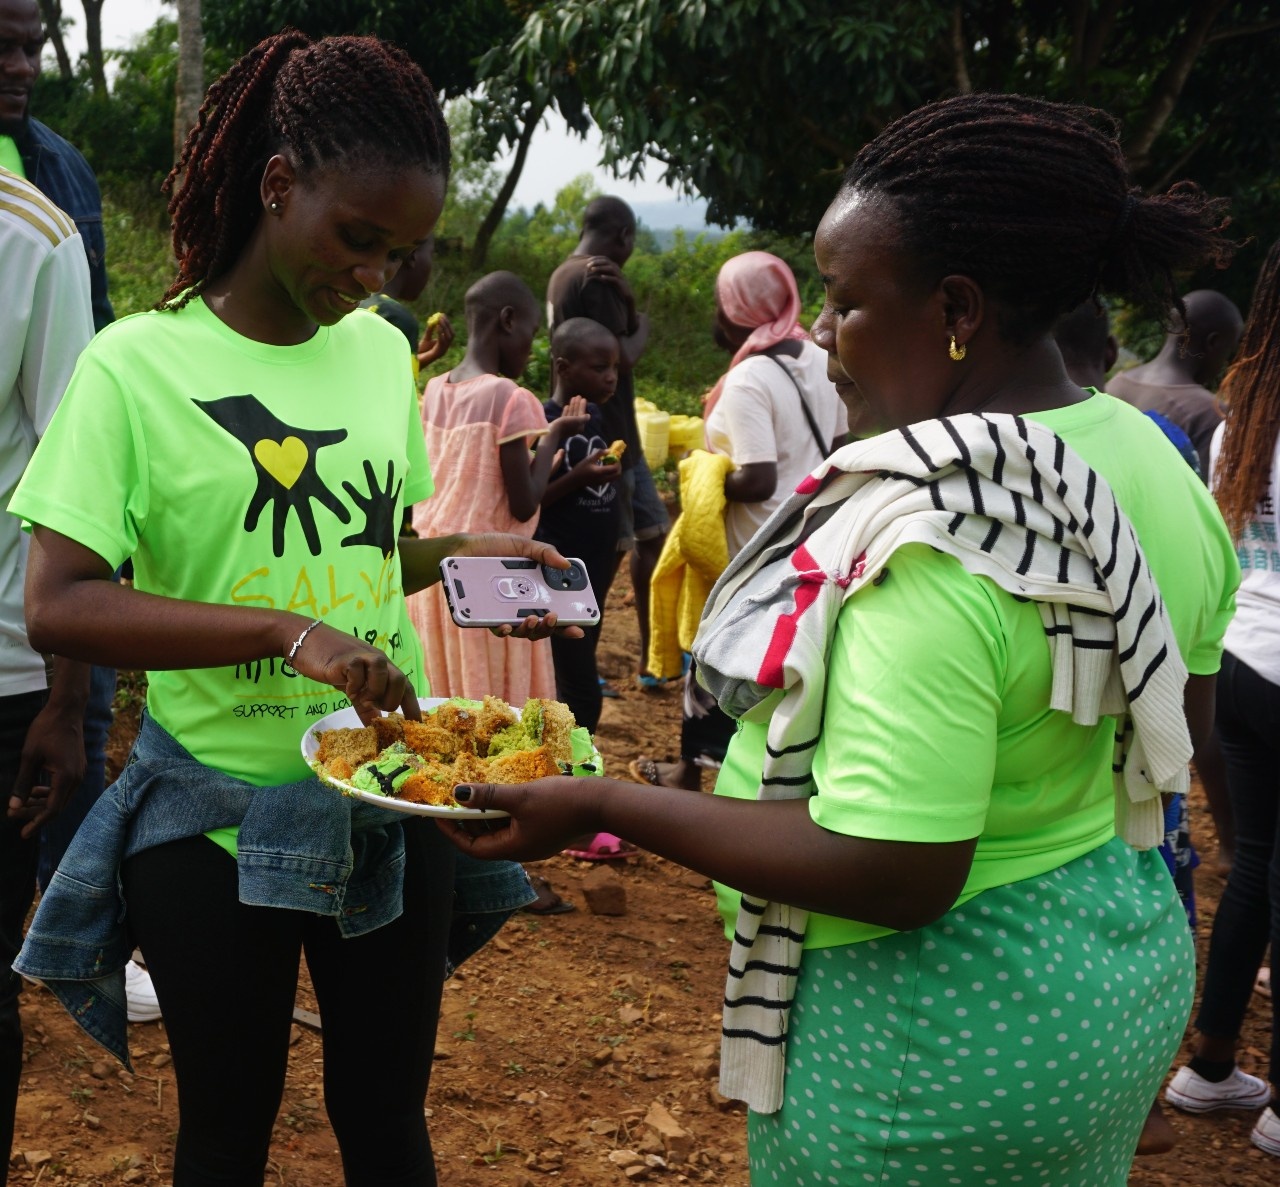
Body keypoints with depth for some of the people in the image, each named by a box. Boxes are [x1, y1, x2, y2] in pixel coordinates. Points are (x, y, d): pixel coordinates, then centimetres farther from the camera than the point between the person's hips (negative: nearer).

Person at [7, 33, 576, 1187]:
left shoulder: (383, 352, 4)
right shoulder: (141, 363, -12)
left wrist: (463, 552, -4)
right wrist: (288, 632, -30)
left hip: (387, 799, 4)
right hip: (218, 816, -4)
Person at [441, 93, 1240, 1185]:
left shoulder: (927, 545, -31)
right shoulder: (1151, 462, -3)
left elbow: (892, 876, -31)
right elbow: (1180, 719, 9)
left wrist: (599, 806, -25)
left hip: (943, 1032, -8)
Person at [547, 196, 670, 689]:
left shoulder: (570, 274, 14)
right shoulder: (589, 279, -17)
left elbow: (622, 345, 8)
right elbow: (621, 357, -21)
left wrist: (625, 295, -9)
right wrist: (641, 329, -1)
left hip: (618, 434, 10)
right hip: (600, 437, -10)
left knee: (651, 533, 16)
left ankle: (650, 657, 23)